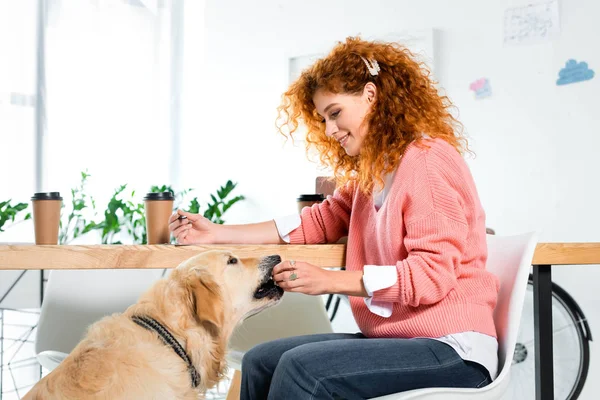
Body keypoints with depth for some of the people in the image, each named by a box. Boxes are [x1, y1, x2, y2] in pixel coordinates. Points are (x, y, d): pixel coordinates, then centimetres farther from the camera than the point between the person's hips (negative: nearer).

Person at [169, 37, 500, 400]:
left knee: (302, 367, -25)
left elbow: (432, 273, -20)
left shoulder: (428, 161, -13)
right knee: (261, 362, 2)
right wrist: (217, 233, 9)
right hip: (397, 339, 9)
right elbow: (318, 221, 15)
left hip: (451, 350, -9)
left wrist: (330, 280, -23)